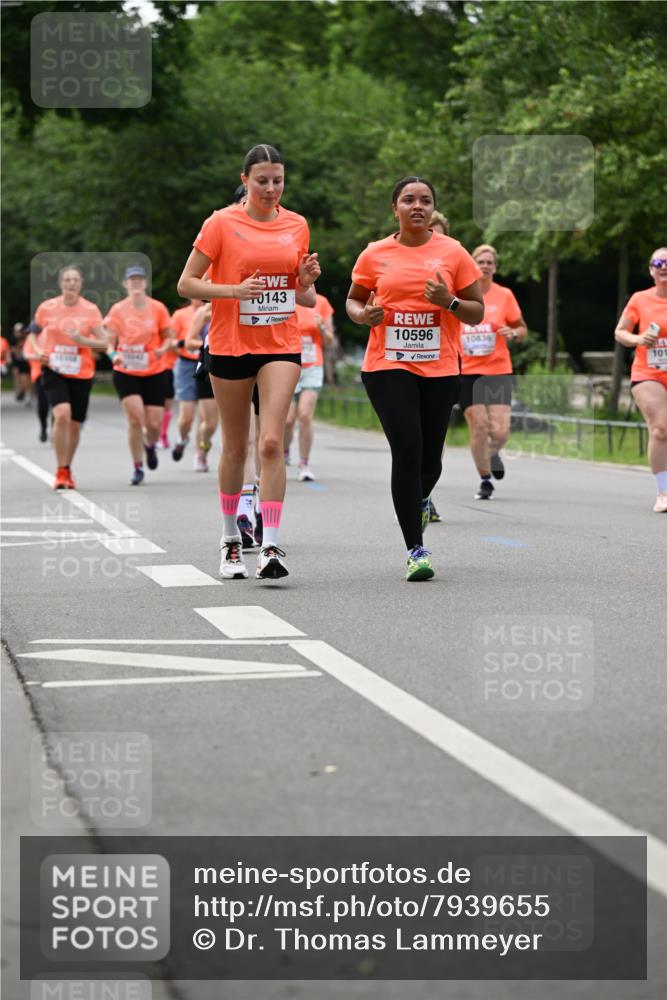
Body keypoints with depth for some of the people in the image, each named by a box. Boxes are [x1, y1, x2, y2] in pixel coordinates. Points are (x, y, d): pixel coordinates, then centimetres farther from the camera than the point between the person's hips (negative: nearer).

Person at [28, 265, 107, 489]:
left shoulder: (91, 310, -3)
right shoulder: (47, 308, -2)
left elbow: (103, 344, -4)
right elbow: (33, 334, 13)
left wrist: (82, 340, -21)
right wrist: (37, 351, -7)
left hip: (81, 374, 2)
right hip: (54, 371, -2)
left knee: (75, 425, 8)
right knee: (62, 414, -23)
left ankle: (67, 470, 31)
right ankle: (61, 471, -12)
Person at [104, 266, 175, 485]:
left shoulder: (157, 308, 0)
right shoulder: (117, 310, -2)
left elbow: (169, 337, 8)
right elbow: (109, 340, 0)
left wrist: (163, 349, -13)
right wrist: (113, 354, -21)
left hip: (154, 373, 1)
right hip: (126, 373, -1)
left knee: (154, 423, -3)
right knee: (135, 418, -16)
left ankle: (150, 445, 35)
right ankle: (138, 468, -1)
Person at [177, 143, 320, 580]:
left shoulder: (297, 225, 7)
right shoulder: (222, 223, -4)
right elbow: (186, 283, -4)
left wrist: (306, 282, -6)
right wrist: (234, 290, -19)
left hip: (281, 345, 1)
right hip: (230, 345, -1)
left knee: (272, 442, -13)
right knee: (236, 447, 7)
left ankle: (270, 547, -17)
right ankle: (231, 539, 24)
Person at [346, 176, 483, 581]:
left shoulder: (453, 253, 3)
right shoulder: (375, 255, 4)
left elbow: (477, 313, 6)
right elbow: (352, 300, 17)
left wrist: (450, 301, -14)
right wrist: (363, 314, -6)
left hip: (440, 369, 1)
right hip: (388, 367, -1)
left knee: (430, 457, 6)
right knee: (407, 452, -13)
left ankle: (420, 500, 44)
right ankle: (416, 550, -9)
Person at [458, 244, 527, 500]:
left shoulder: (504, 295, 1)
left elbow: (522, 329, 9)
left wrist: (513, 333, -13)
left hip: (498, 371, 0)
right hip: (467, 372, 0)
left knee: (499, 431, -10)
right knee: (478, 428, -5)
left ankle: (493, 453, 27)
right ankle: (485, 481, 12)